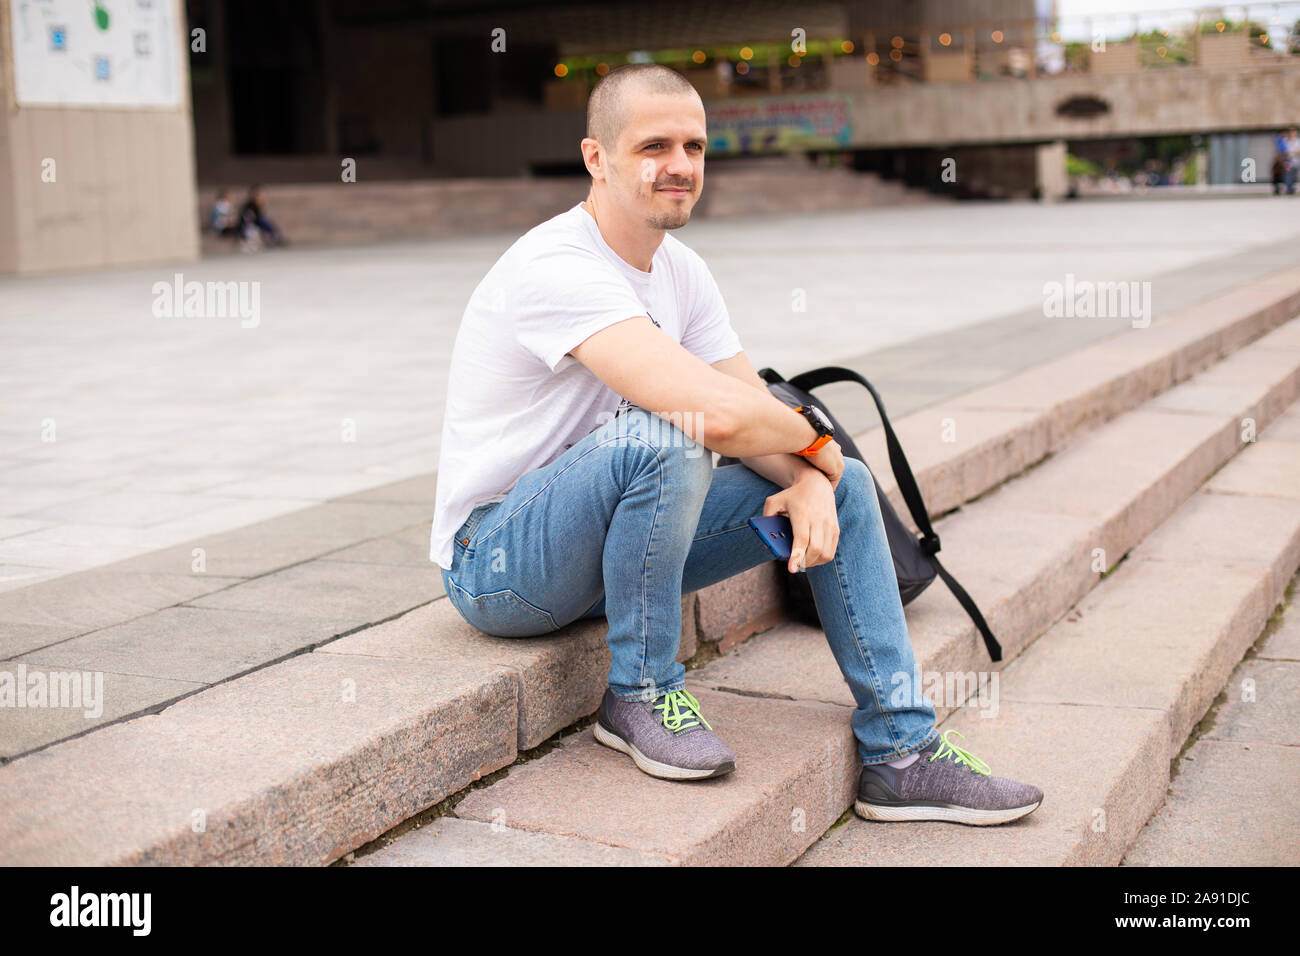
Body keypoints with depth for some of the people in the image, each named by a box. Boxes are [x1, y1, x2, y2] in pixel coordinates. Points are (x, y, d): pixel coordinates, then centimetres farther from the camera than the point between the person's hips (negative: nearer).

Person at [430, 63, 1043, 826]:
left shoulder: (682, 271, 4)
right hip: (497, 561, -8)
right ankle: (641, 694, -14)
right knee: (663, 437, -36)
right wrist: (814, 440, -17)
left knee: (844, 484, 0)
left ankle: (903, 754, 2)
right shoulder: (557, 268, -26)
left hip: (613, 542, 9)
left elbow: (760, 405, 3)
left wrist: (812, 480, -19)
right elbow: (717, 411, -37)